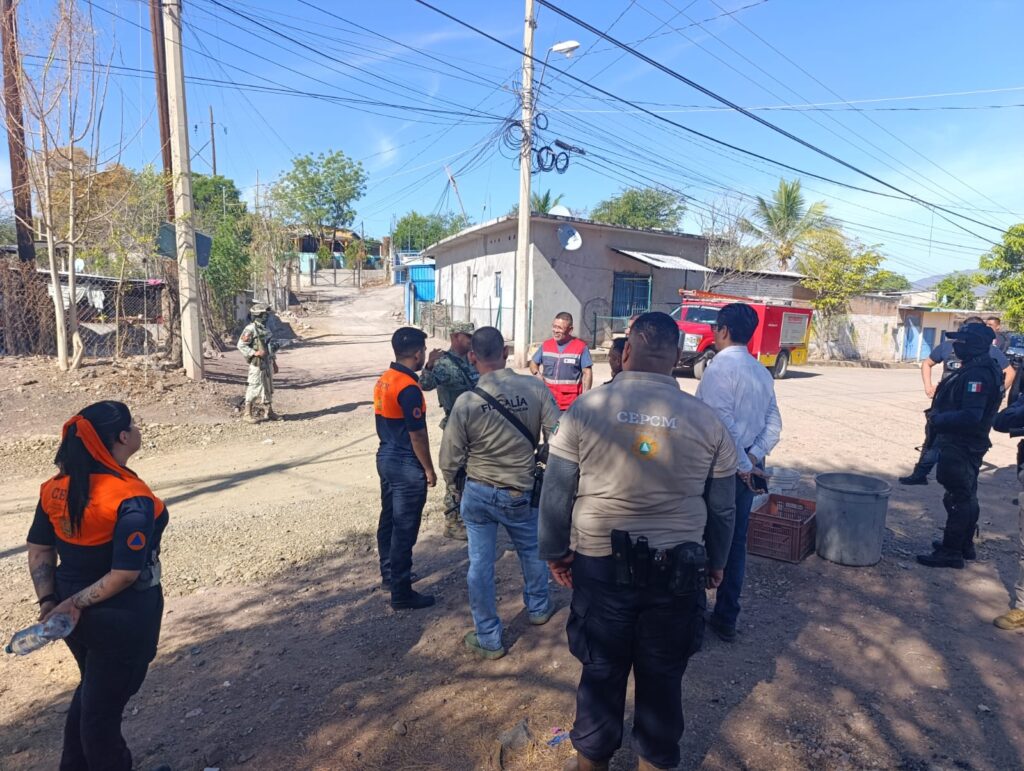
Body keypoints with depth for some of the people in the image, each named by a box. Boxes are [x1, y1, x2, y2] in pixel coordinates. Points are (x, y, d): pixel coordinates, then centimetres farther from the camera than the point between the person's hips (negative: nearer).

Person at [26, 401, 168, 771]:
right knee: (104, 703, 13)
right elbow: (125, 574, -27)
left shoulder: (58, 488, -6)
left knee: (92, 690, 30)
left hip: (78, 613, 7)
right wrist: (76, 604, -13)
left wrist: (49, 601, -1)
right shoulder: (132, 499, -27)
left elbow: (39, 551, 0)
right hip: (121, 619, -7)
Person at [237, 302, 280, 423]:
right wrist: (255, 353, -23)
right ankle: (247, 413, 5)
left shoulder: (265, 329, 14)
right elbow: (241, 345, -15)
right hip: (257, 363, -8)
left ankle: (269, 412, 19)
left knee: (268, 387, 11)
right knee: (255, 387, -5)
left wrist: (274, 362, 19)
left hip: (268, 362, 8)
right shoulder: (250, 329, -11)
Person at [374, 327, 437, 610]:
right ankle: (402, 593, 9)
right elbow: (417, 435, -20)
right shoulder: (409, 388, -23)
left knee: (389, 519, 20)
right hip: (406, 464, -9)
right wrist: (429, 470, -11)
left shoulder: (384, 380, 6)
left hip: (386, 457, 10)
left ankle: (389, 573, 36)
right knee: (404, 528, -1)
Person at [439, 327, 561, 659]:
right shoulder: (535, 389, -17)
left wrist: (455, 483, 12)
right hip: (521, 494, 1)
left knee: (480, 563, 14)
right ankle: (538, 608, 50)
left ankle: (488, 639, 27)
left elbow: (449, 458, -9)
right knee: (532, 550, 26)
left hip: (478, 494, -1)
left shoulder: (466, 402, -18)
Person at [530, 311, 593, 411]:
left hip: (570, 404, -4)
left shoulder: (580, 347, -5)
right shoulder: (546, 344, 6)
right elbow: (533, 362, 17)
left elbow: (587, 373, -5)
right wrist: (537, 373, -6)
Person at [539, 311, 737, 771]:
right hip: (678, 568, 1)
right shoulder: (707, 420, -5)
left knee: (602, 670, 18)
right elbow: (722, 507, 4)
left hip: (600, 565, -1)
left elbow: (556, 493, -5)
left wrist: (555, 552, 9)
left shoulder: (585, 409, -10)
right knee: (663, 675, 20)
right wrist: (716, 561, 20)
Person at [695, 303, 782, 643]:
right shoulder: (761, 371, 8)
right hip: (746, 469, 7)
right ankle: (726, 619, 28)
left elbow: (723, 425, -23)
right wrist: (753, 459, -3)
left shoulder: (720, 368, -17)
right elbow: (774, 425, 5)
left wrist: (742, 465, -14)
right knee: (735, 542, 16)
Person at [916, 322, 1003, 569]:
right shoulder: (973, 369, 11)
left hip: (961, 447, -11)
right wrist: (939, 418, 8)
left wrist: (938, 420, -19)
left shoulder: (978, 375, -23)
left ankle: (951, 552, 4)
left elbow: (970, 416, -30)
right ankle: (964, 544, 34)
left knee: (957, 498, -4)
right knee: (966, 496, 20)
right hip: (965, 445, 11)